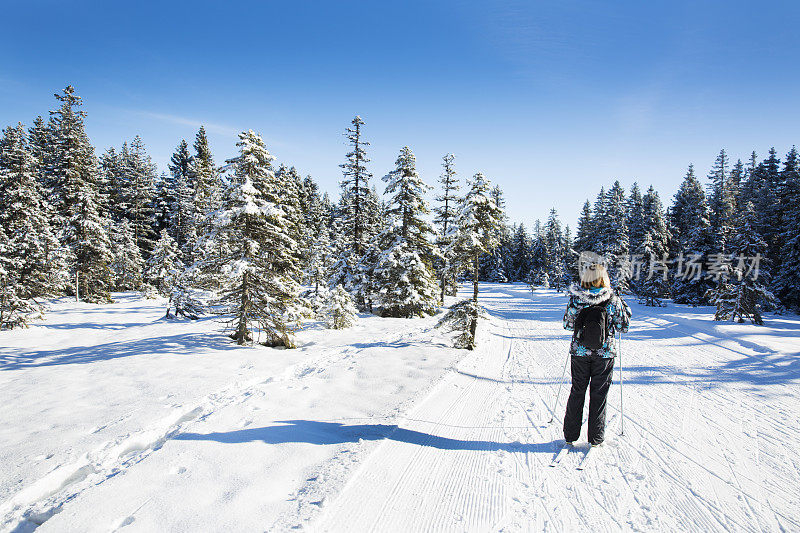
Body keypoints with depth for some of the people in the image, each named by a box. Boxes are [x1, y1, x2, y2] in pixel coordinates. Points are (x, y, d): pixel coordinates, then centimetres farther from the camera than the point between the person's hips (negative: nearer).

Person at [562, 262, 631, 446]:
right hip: (604, 353, -1)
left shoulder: (575, 299, -9)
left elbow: (568, 324, -1)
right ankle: (596, 437, 19)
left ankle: (570, 435, 20)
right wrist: (623, 306, 13)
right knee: (599, 393, 11)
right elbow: (623, 326, -2)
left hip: (579, 352, 1)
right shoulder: (612, 300, -12)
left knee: (577, 391, 14)